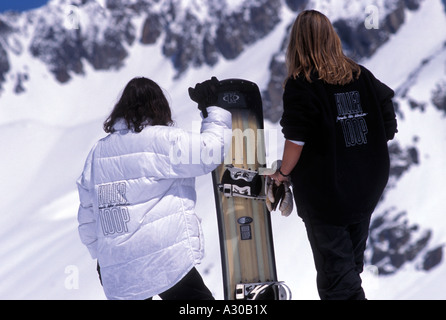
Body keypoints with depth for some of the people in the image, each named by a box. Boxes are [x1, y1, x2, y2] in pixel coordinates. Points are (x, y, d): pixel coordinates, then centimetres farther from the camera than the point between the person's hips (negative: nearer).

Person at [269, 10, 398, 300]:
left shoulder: (300, 85, -14)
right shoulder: (363, 77, 1)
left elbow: (296, 141, -17)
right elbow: (389, 129, 2)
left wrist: (283, 173, -1)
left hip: (325, 194, -5)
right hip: (368, 190, 6)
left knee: (334, 269, 1)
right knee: (352, 262, 22)